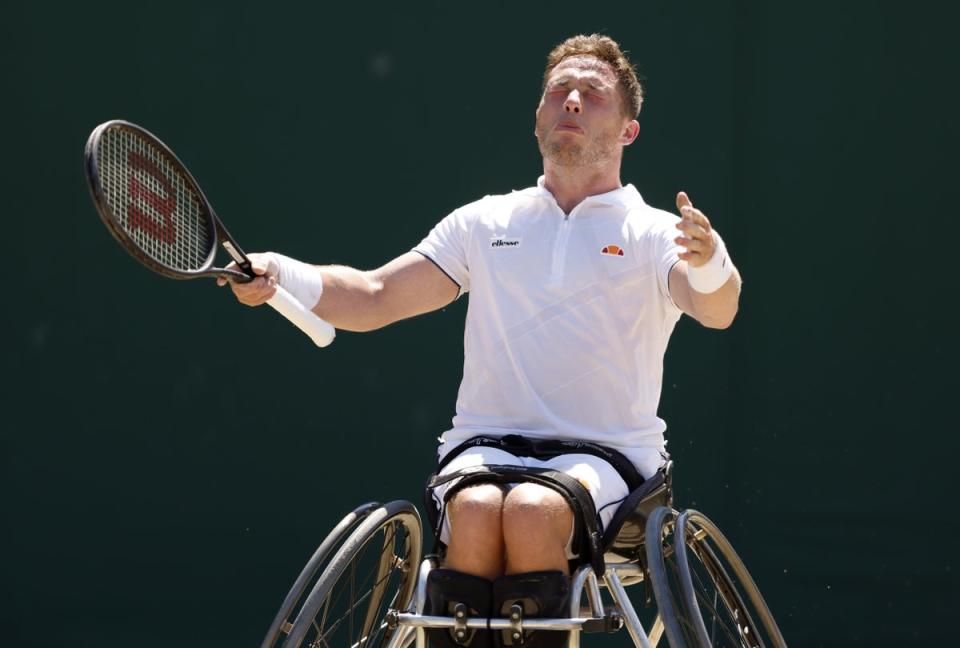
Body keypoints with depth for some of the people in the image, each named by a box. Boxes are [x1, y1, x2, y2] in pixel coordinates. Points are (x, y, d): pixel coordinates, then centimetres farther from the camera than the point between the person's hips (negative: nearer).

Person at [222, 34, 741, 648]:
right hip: (486, 443, 2)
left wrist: (710, 264, -38)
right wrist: (280, 274, -5)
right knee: (476, 509, -33)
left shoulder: (656, 234, 7)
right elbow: (372, 299, 14)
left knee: (531, 510, -35)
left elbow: (716, 312, -13)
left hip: (604, 454, -2)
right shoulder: (485, 222, 17)